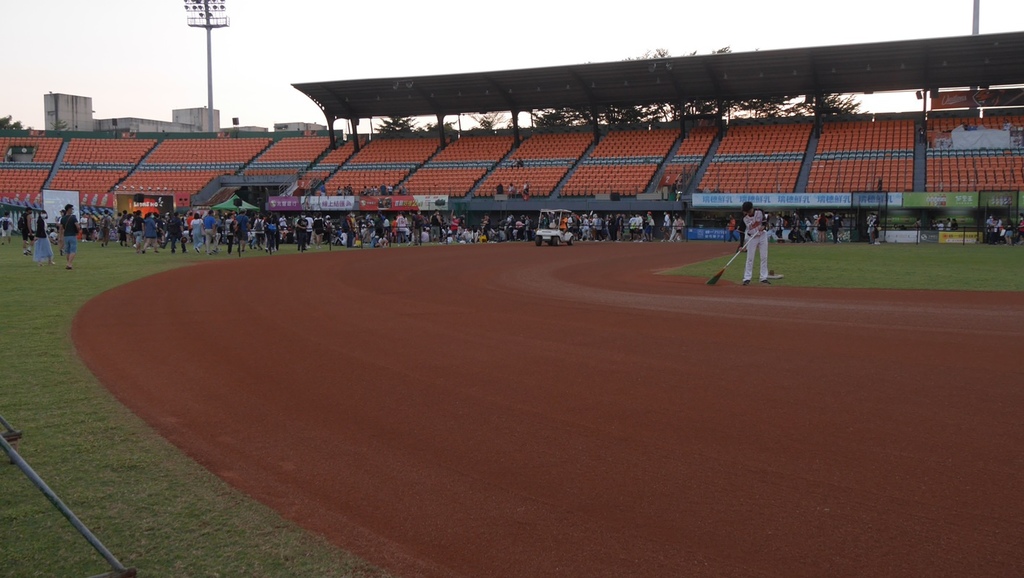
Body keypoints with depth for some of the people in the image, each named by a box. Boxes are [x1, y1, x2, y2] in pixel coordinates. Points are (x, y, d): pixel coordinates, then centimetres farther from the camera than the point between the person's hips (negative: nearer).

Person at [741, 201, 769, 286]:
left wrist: (763, 226, -21)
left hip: (762, 235, 2)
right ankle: (747, 278, -4)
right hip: (751, 238, -2)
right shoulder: (744, 218, -16)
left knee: (764, 257, 2)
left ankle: (764, 278, 8)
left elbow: (765, 219, 2)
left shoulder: (759, 212, -14)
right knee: (750, 258, -5)